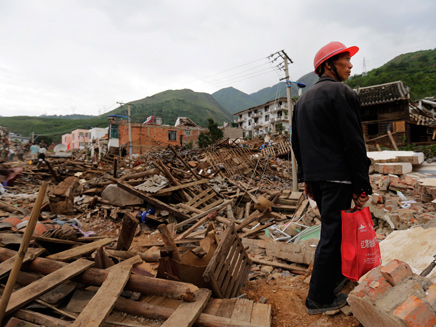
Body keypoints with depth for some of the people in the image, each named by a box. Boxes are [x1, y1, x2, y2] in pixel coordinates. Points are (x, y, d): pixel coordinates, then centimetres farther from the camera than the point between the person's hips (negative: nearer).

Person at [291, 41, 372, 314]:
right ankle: (319, 299, 15)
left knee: (332, 228, 23)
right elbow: (354, 142, -15)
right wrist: (362, 186, -10)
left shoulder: (303, 99, 16)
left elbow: (297, 143, 16)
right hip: (337, 176, -8)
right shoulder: (343, 93, -10)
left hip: (315, 176, 8)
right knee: (332, 234, 1)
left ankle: (335, 276, 41)